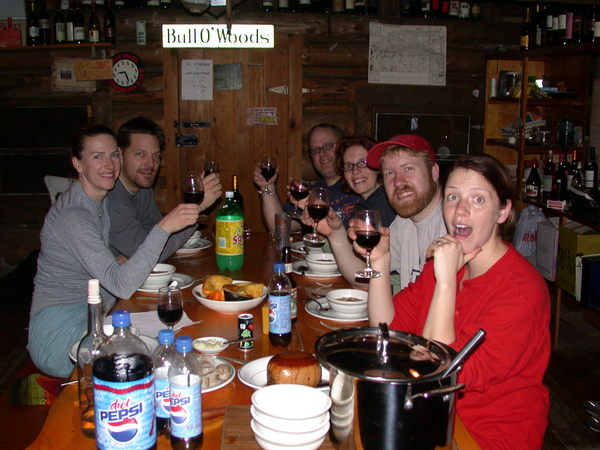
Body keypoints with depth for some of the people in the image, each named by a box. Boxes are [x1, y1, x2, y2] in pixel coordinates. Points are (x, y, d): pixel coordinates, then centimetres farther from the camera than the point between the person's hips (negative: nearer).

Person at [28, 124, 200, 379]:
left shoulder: (100, 203, 9)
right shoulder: (73, 215, -22)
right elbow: (121, 286, -32)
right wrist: (164, 228, -38)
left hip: (88, 323, 9)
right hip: (60, 336, -9)